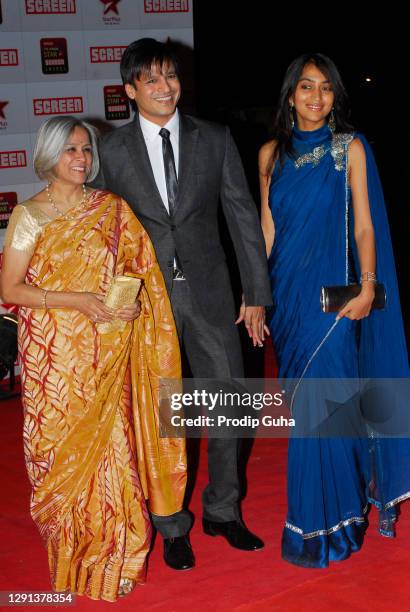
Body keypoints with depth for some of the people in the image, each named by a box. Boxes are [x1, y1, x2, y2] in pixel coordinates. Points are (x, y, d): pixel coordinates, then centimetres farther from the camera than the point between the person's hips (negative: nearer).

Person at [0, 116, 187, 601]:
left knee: (110, 446, 0)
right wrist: (77, 300, -14)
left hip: (107, 353, 2)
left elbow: (139, 269, 15)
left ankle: (113, 560, 14)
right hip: (53, 355, -1)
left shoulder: (112, 209, 7)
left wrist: (135, 302, -6)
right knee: (60, 452, 3)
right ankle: (70, 564, 17)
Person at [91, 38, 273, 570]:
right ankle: (171, 525, 25)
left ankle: (223, 510, 29)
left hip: (209, 293, 1)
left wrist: (257, 293, 2)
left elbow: (243, 217, 3)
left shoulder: (215, 140, 1)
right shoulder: (112, 151, -1)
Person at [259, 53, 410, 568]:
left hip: (331, 292, -4)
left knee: (320, 406, -6)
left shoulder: (350, 148, 0)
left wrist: (367, 285, -15)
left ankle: (320, 526, 7)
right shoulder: (272, 153, 9)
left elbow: (364, 225, -3)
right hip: (285, 291, 4)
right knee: (305, 403, 10)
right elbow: (266, 228, 10)